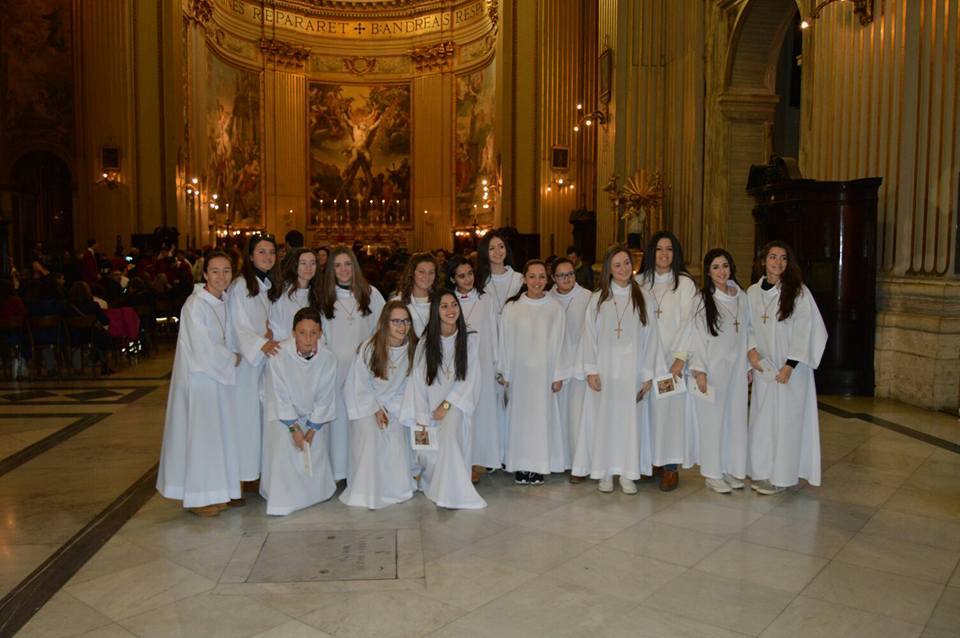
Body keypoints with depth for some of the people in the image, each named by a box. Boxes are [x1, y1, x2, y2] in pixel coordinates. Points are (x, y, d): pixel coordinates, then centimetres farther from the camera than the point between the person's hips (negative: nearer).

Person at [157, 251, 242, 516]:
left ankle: (221, 490, 26)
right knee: (201, 433, 0)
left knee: (222, 432, 14)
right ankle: (198, 496, 12)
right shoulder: (195, 304, -17)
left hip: (220, 376, 8)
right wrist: (232, 358, -8)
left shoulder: (225, 301, 6)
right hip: (199, 377, -8)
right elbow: (203, 347, -20)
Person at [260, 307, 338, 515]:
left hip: (312, 414, 3)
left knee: (317, 450, -1)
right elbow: (280, 396, -20)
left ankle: (316, 492, 25)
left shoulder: (328, 358, -22)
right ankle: (282, 501, 1)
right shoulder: (279, 354, -29)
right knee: (282, 448, -16)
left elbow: (324, 398, -10)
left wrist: (312, 429, -10)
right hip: (283, 413, -2)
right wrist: (294, 427, -17)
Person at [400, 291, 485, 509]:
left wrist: (446, 404, -13)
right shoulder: (426, 342, -1)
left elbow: (468, 378, -4)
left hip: (455, 403, -1)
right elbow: (418, 381, -5)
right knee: (428, 452, -19)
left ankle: (451, 493, -19)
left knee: (450, 435, -29)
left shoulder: (469, 341, -1)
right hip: (429, 405, 1)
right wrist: (420, 421, -11)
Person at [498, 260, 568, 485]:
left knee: (542, 416, 4)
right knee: (520, 416, 5)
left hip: (544, 372, 0)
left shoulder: (555, 308, -1)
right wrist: (503, 373, 2)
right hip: (519, 371, 0)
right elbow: (505, 341, 3)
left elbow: (558, 343, 1)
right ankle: (521, 467, 14)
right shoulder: (511, 307, -1)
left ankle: (538, 466, 15)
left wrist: (558, 375, 0)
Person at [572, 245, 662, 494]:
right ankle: (605, 472, 12)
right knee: (604, 419, 2)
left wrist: (648, 374, -2)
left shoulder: (643, 298, 4)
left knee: (630, 419, 3)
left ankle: (627, 473, 12)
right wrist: (590, 370, -6)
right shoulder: (597, 299, 4)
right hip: (604, 369, 0)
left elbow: (650, 337, 3)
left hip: (632, 370, 0)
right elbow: (589, 336, 2)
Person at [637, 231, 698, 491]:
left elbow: (688, 323, -5)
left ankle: (671, 466, 7)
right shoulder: (639, 281, 8)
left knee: (671, 408, -2)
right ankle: (648, 460, 15)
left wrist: (680, 358, -13)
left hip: (672, 357, -2)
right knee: (646, 408, 3)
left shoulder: (685, 283, 0)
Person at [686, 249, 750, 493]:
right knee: (712, 419, 0)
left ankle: (731, 468, 21)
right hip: (711, 368, -5)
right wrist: (699, 370, -12)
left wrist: (748, 366, 11)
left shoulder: (741, 297, 8)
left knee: (735, 417, 8)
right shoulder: (702, 299, -7)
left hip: (736, 368, 5)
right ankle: (712, 473, 11)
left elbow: (747, 333, 12)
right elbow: (696, 336, -8)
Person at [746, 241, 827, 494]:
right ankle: (762, 470, 20)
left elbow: (805, 330, -10)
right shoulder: (753, 292, 5)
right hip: (763, 367, 4)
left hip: (790, 368, -4)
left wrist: (789, 366, -15)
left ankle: (781, 475, 9)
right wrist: (750, 350, -6)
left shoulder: (798, 292, -7)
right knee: (761, 418, 8)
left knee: (785, 419, 0)